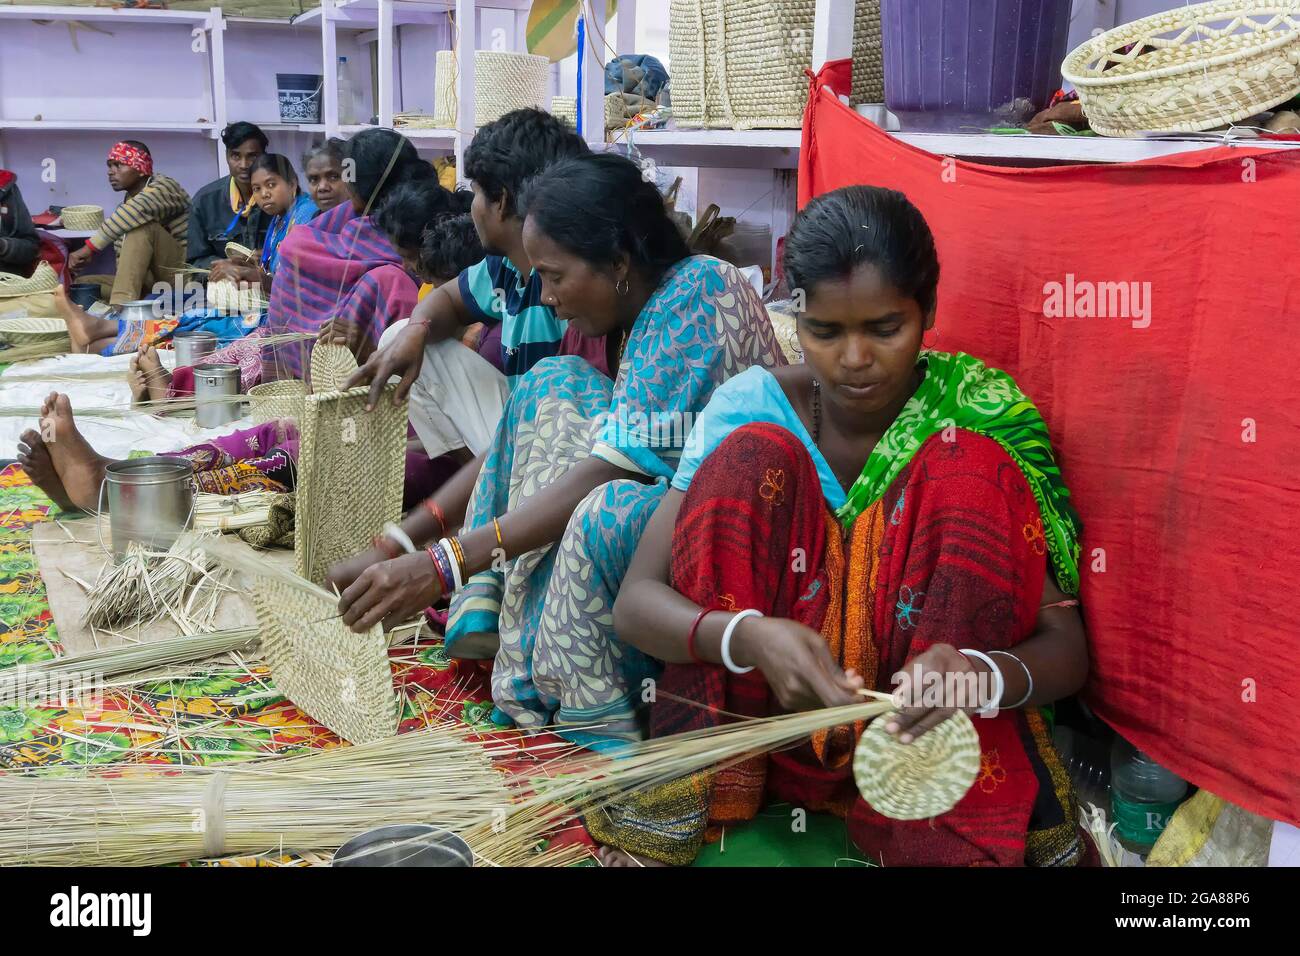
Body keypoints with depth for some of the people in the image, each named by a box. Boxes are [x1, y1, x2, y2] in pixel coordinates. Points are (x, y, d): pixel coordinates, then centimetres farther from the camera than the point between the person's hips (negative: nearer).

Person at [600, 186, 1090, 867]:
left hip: (916, 721, 0)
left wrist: (981, 675, -37)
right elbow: (635, 601, -12)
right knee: (753, 458, -20)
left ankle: (938, 832, -26)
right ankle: (689, 796, -17)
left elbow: (1066, 649, -12)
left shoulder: (982, 421, -9)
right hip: (757, 703, 1)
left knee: (967, 474, -21)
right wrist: (747, 636, -35)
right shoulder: (752, 406, -8)